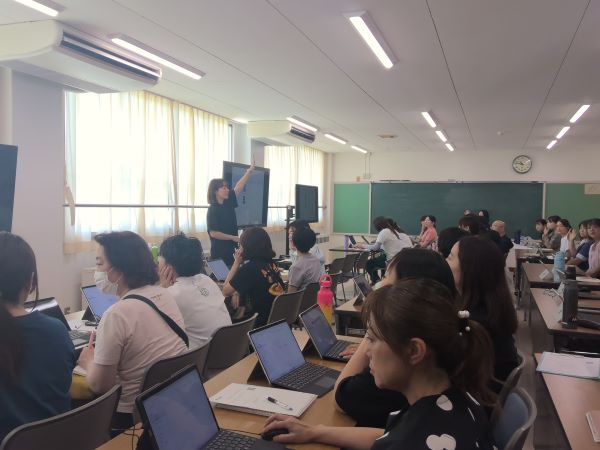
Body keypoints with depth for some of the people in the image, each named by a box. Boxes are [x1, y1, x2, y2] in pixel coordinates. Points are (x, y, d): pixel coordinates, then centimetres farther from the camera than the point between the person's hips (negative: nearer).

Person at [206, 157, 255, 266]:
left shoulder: (228, 203, 6)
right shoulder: (212, 209, -13)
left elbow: (239, 186, 4)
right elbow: (213, 233, -17)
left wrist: (250, 169, -1)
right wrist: (233, 238, -13)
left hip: (231, 249, 7)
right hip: (219, 252, -7)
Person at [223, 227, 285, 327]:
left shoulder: (248, 268, -18)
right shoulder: (271, 264, 4)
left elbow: (226, 291, -8)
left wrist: (237, 262, -6)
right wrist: (236, 293, 9)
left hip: (261, 323, -7)